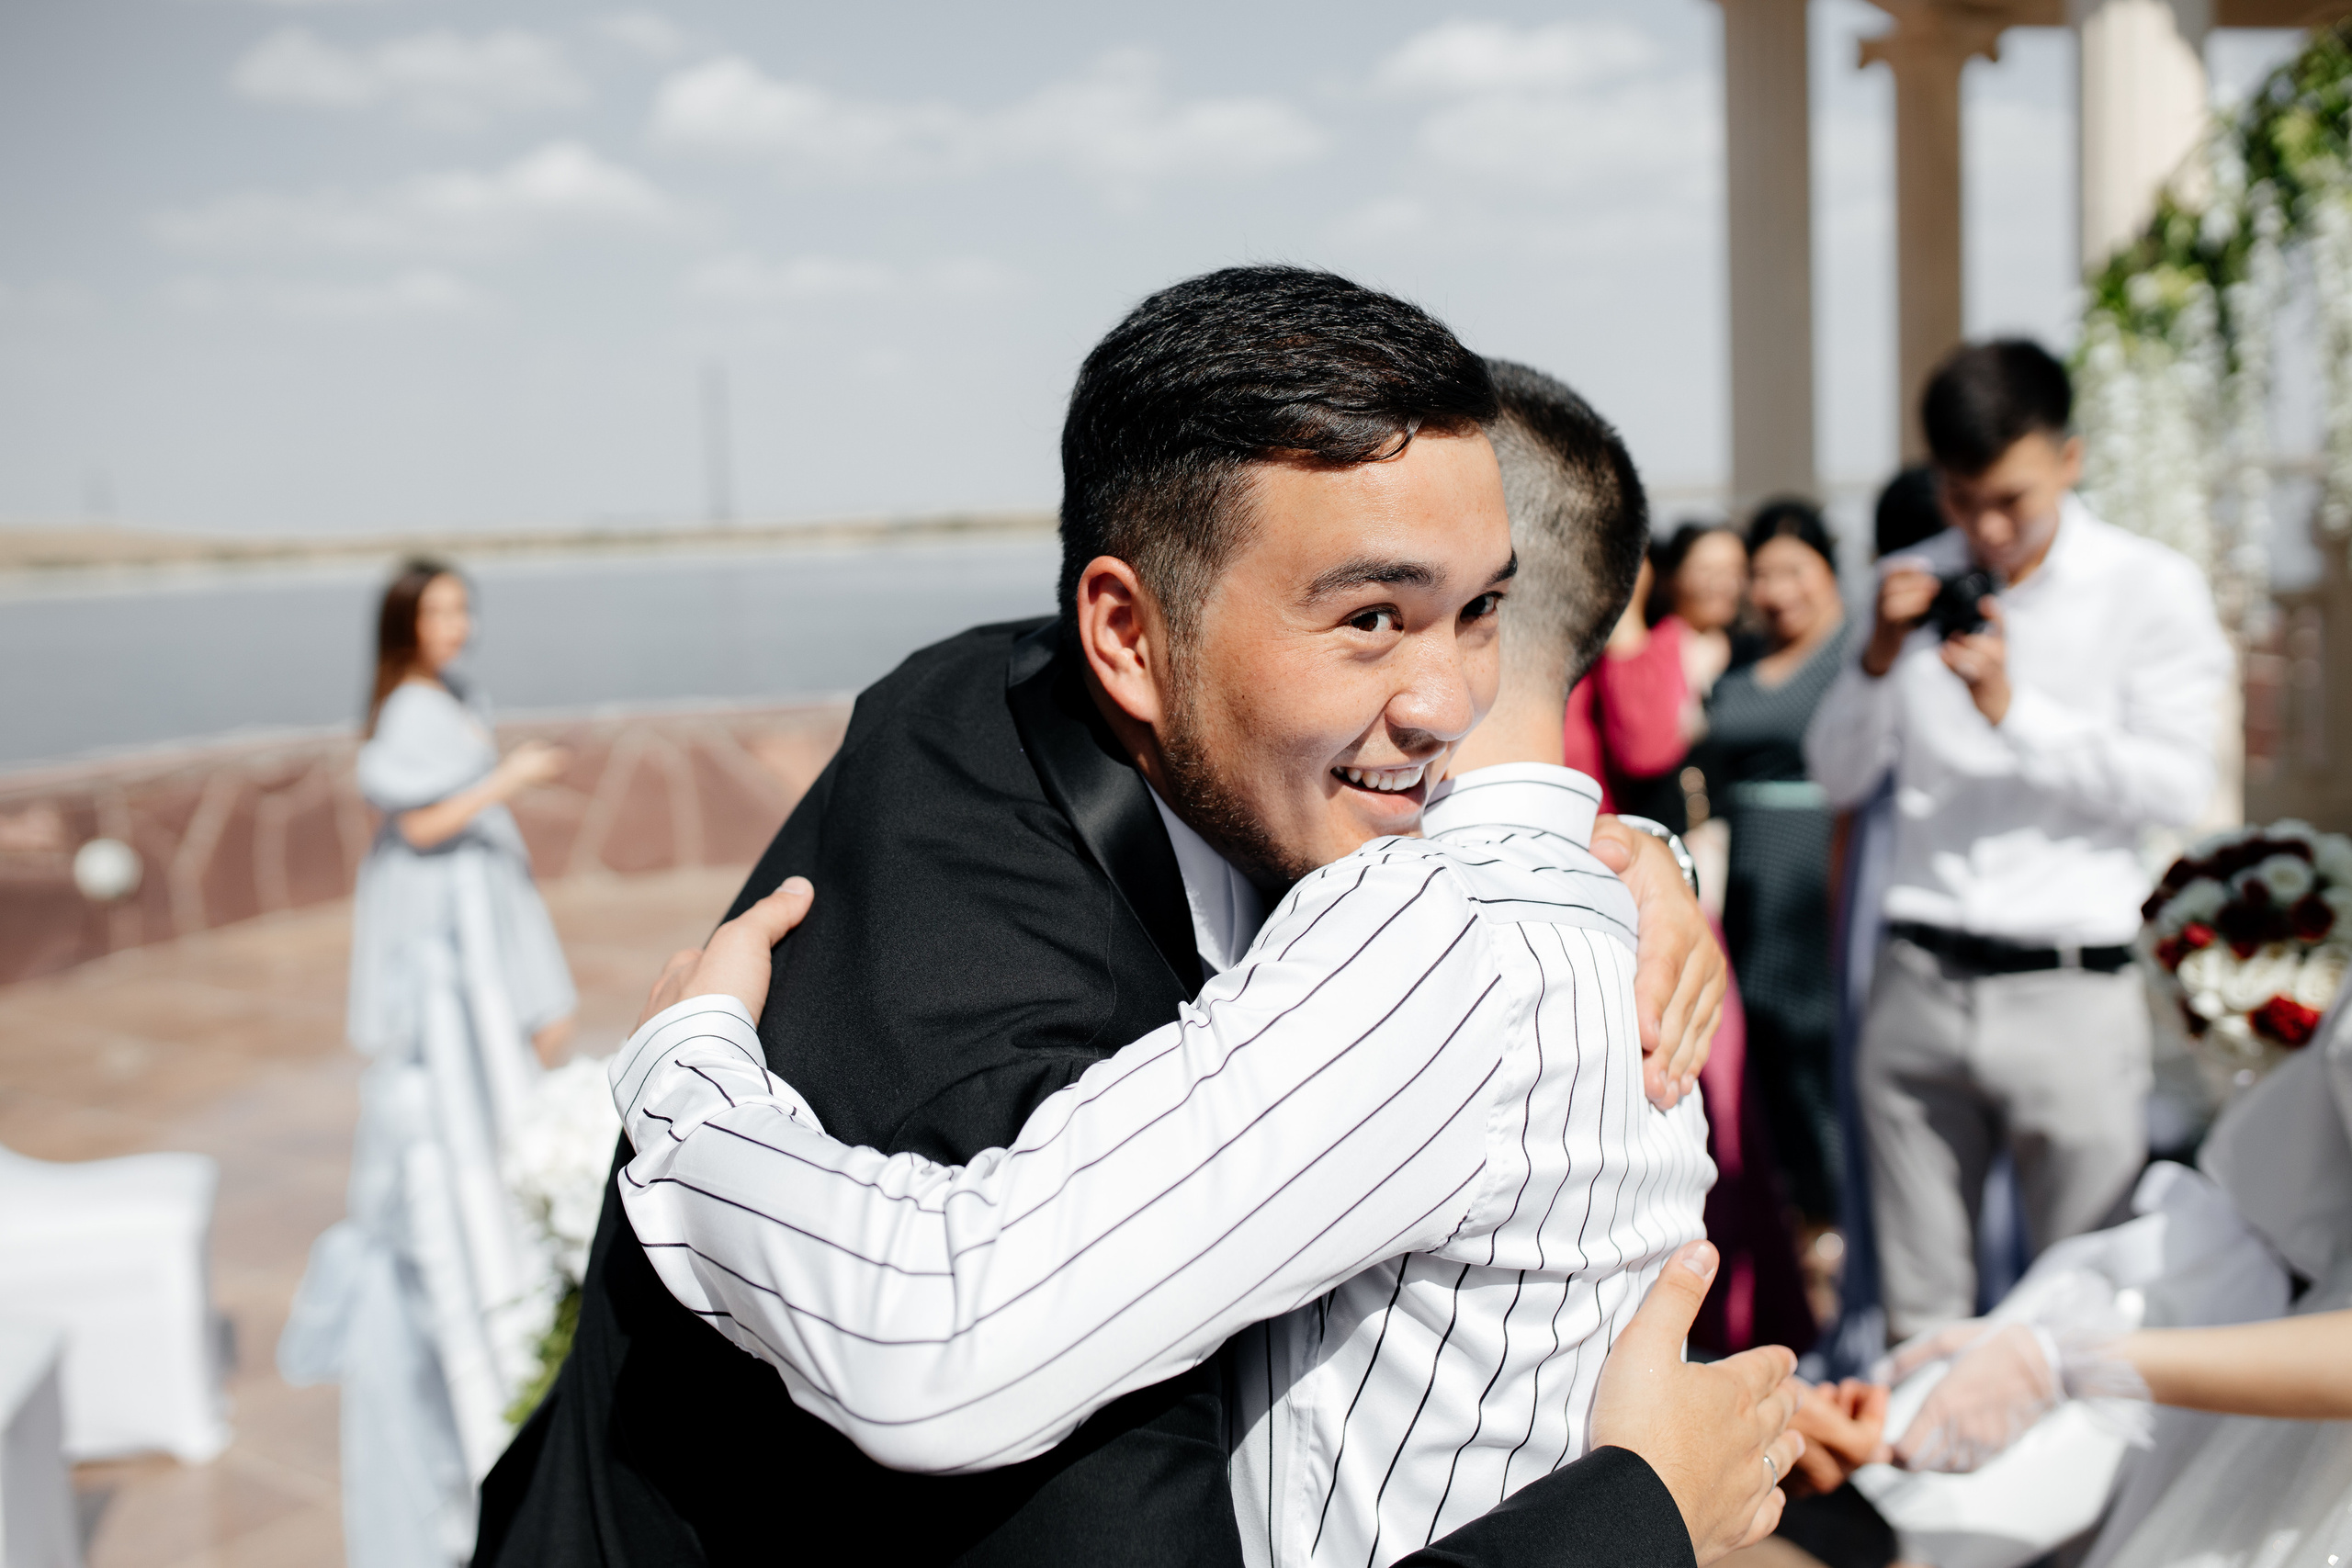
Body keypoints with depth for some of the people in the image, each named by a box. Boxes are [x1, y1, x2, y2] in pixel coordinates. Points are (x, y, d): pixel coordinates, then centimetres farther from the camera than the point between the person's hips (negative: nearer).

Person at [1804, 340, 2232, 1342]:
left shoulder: (2152, 589, 1)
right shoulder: (1911, 587, 12)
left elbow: (2180, 784, -8)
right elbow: (1838, 777, 11)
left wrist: (2015, 711, -15)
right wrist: (1878, 660, -6)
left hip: (2070, 991, -3)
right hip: (1917, 986, 3)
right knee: (1919, 1317, 8)